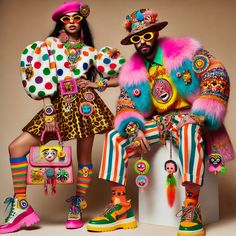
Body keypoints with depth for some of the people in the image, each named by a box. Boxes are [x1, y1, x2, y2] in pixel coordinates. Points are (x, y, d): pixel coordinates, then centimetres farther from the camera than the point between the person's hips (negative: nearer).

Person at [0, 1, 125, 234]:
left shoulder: (90, 51, 13)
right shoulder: (50, 43, 10)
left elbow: (120, 78, 15)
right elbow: (44, 80, -1)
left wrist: (97, 84, -1)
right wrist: (48, 112, -9)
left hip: (84, 103, 0)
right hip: (59, 105, 1)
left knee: (84, 157, 2)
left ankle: (76, 209, 19)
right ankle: (21, 205, -1)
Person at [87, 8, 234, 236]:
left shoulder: (185, 50, -6)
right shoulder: (132, 71, 7)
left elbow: (217, 76, -13)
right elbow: (125, 105, 7)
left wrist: (199, 115, -23)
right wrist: (134, 129, -15)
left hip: (189, 117, -5)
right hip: (158, 122, 5)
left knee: (189, 131, -40)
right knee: (114, 137, -11)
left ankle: (191, 208, -32)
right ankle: (120, 206, -12)